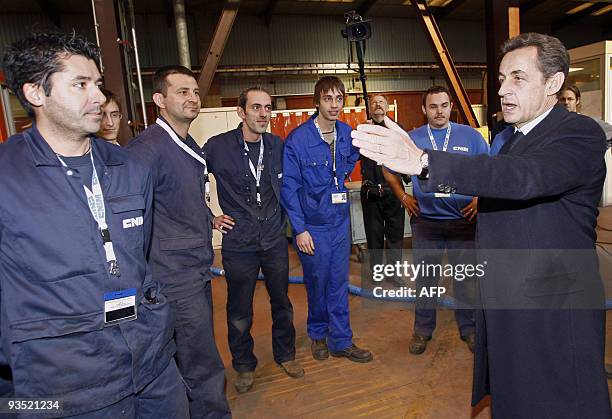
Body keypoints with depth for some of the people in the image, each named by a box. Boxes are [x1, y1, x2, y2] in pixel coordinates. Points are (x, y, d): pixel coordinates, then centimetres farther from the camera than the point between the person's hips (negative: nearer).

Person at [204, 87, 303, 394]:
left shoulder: (277, 145, 1)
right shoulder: (218, 147, -10)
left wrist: (283, 220, 10)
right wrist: (209, 218, -2)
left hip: (275, 239, 3)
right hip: (238, 242, -3)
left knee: (281, 301, 16)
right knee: (240, 310, 12)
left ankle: (285, 354, 39)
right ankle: (244, 365, 35)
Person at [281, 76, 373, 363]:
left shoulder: (347, 134, 1)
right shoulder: (298, 139, -14)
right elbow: (289, 187, -12)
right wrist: (299, 229, -14)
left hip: (340, 220, 4)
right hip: (312, 225, -4)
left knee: (339, 284, 11)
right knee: (317, 284, 11)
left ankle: (341, 341, 25)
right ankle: (318, 334, 34)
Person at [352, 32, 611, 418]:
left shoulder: (580, 134, -15)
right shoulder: (512, 137, 11)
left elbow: (525, 177, -36)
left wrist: (423, 161, -46)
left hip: (554, 317, -7)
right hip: (503, 310, 8)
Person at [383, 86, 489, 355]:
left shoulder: (470, 136, 3)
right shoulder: (411, 139, 4)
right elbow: (389, 169, 14)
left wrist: (480, 198, -2)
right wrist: (403, 197, 5)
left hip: (464, 220, 0)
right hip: (425, 220, 1)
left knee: (465, 277, 9)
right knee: (425, 278, 10)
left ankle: (469, 329, 28)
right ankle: (422, 330, 26)